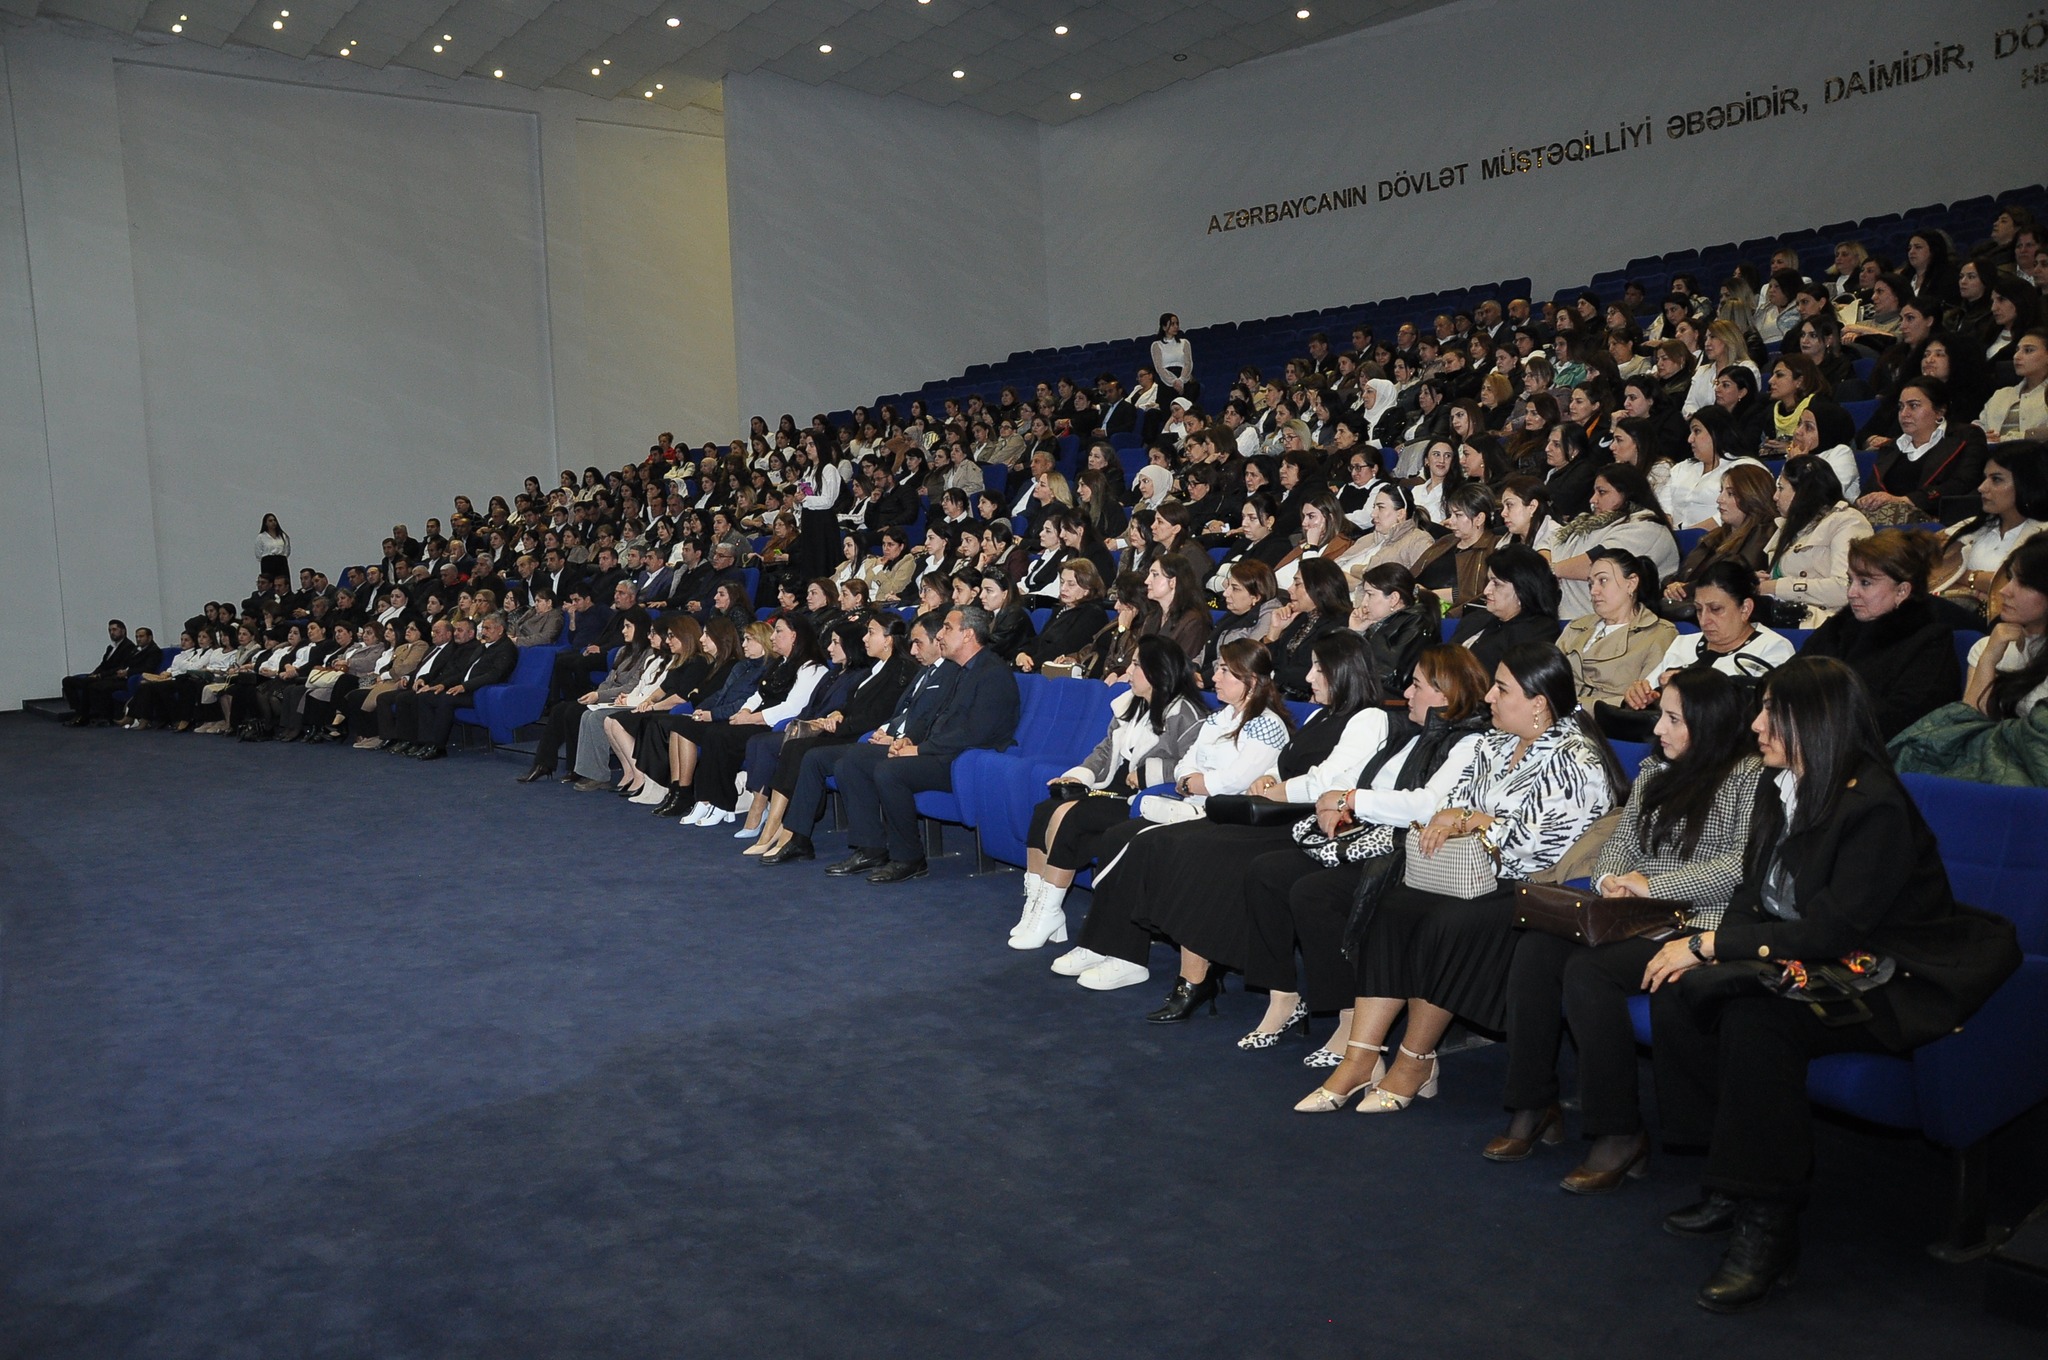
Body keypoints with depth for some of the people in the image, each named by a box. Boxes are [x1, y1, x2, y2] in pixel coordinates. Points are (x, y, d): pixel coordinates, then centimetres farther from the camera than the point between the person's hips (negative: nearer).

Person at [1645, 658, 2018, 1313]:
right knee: (1680, 994, -17)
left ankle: (1767, 1223, -21)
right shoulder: (1780, 786, 5)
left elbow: (1831, 930, -25)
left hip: (1883, 981, -8)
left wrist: (1710, 944, -20)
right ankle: (1728, 1182, -6)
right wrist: (1707, 947, -11)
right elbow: (1755, 892, 9)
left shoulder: (1877, 807, -21)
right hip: (1796, 962, 8)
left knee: (1756, 1020, -34)